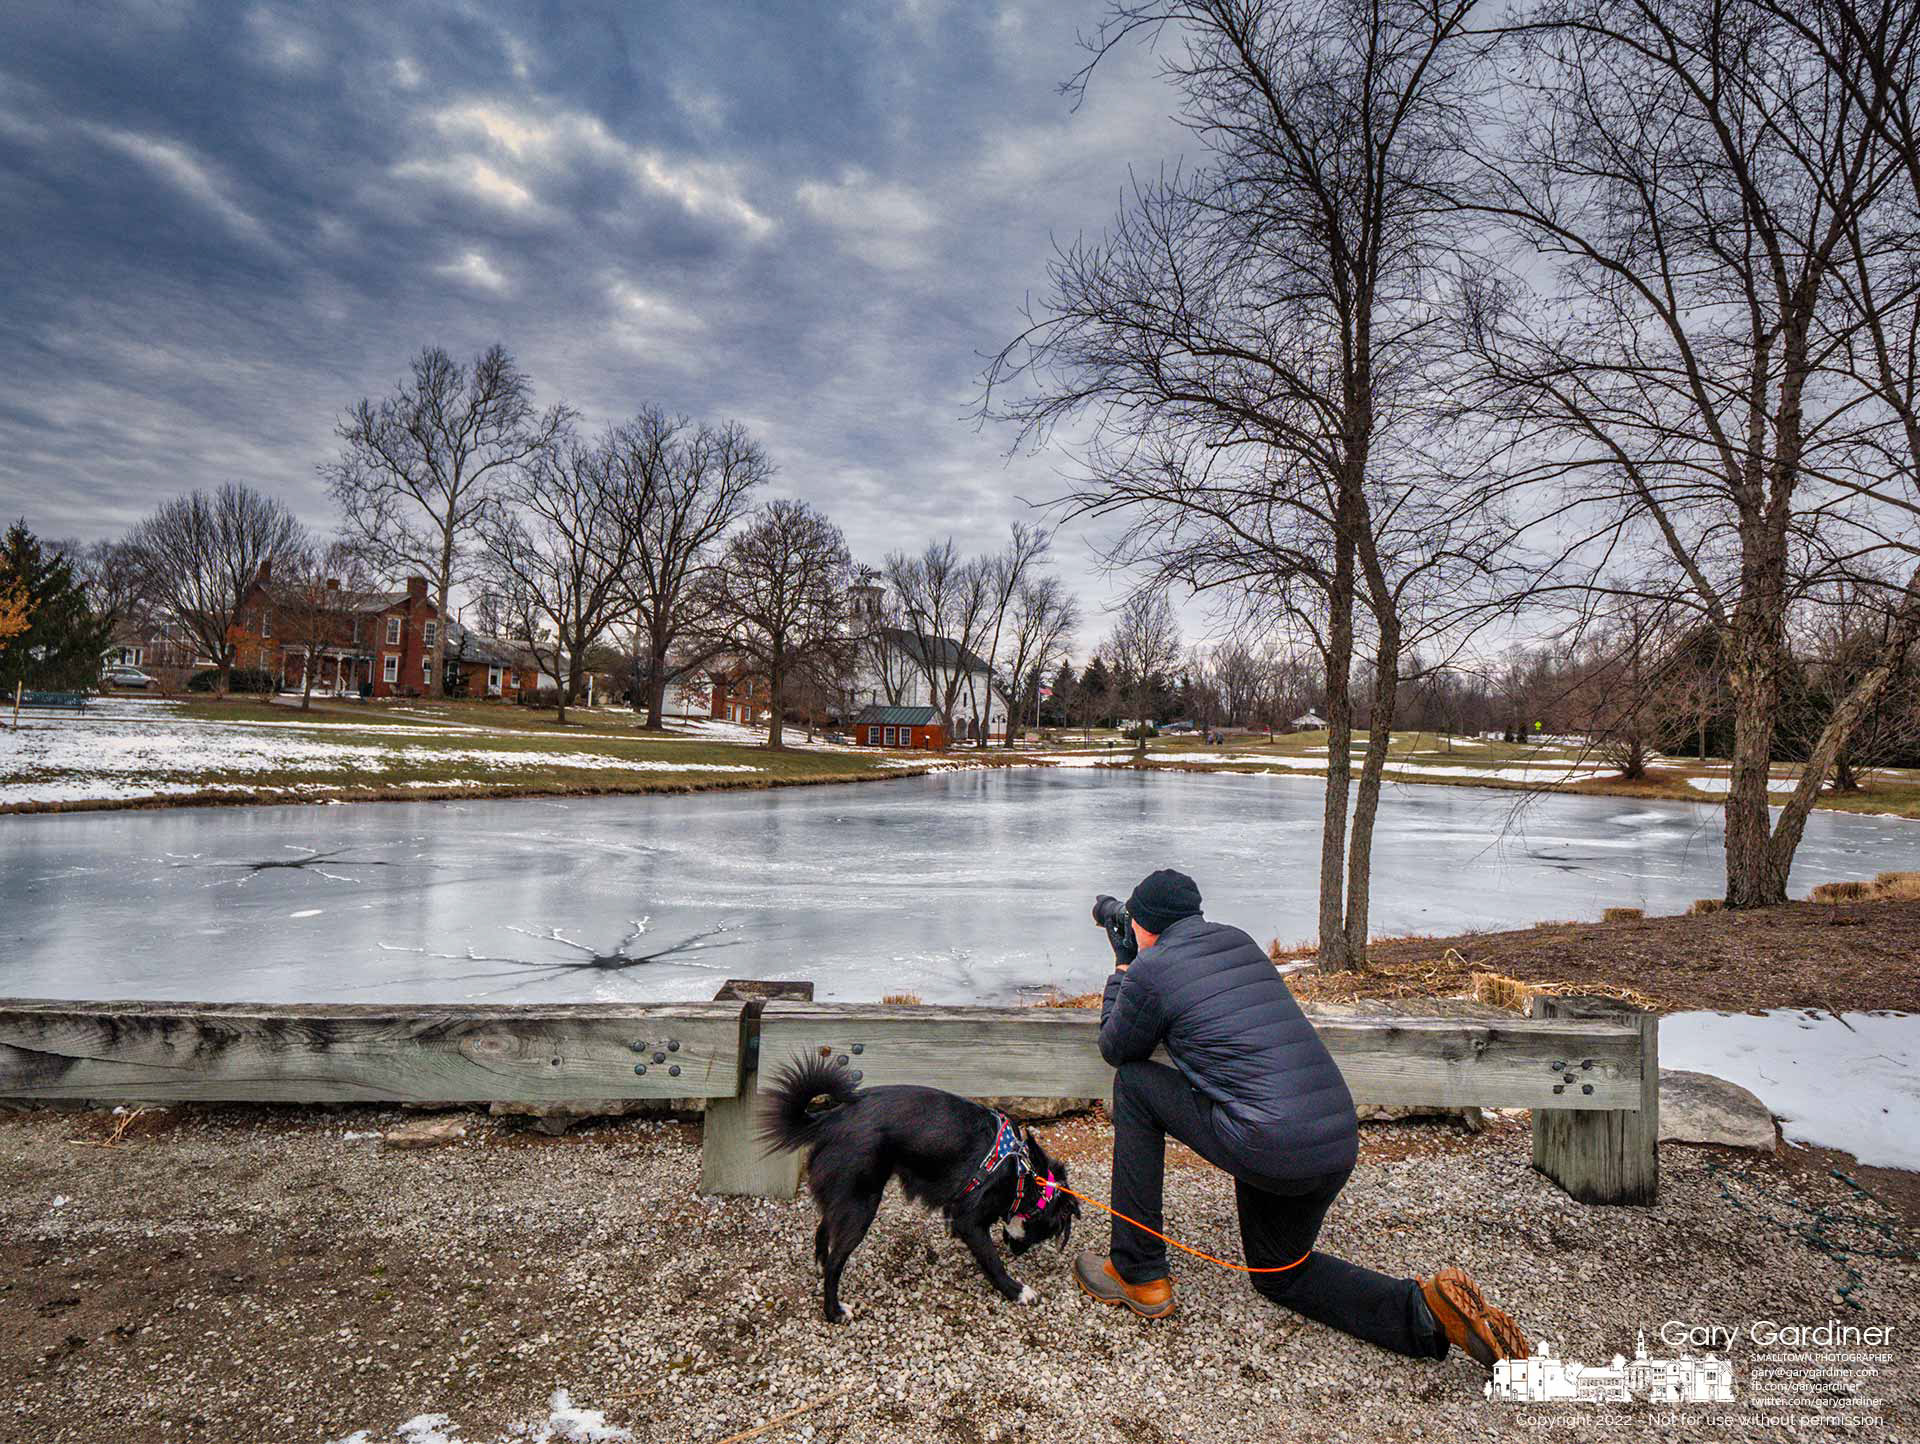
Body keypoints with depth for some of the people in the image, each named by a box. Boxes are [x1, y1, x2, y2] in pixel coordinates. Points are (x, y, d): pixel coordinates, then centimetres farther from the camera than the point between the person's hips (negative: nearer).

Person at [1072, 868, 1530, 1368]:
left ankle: (1138, 1275, 13)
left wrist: (1121, 970, 23)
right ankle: (1425, 1309, 7)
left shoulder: (1151, 969, -6)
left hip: (1267, 1149, -8)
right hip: (1340, 1146, 8)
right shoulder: (1239, 941, 15)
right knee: (1279, 1272, 29)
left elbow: (1116, 1050, 12)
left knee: (1134, 1083, 9)